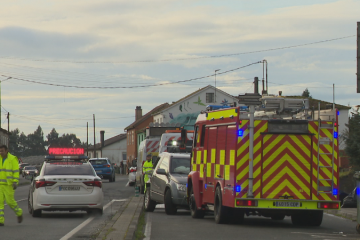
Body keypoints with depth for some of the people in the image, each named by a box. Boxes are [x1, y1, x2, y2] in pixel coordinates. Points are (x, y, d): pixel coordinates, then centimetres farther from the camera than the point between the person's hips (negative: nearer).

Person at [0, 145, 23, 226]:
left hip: (9, 184, -5)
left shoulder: (13, 159, -6)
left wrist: (15, 182, -19)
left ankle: (19, 213, 23)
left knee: (10, 201, -6)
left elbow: (16, 171, -10)